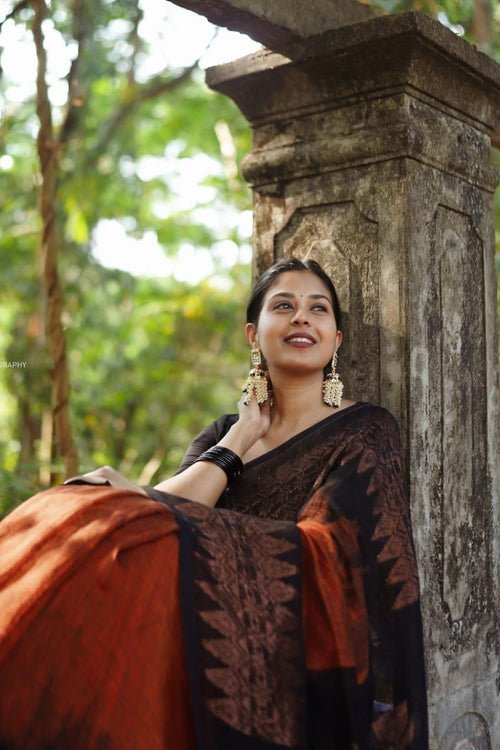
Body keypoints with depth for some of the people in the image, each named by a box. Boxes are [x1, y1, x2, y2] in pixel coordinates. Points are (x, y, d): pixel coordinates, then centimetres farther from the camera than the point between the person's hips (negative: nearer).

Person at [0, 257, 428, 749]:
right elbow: (166, 511, 0)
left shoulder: (365, 433, 3)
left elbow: (319, 553, -13)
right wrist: (240, 440, -4)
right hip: (222, 655, 4)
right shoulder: (224, 435, 17)